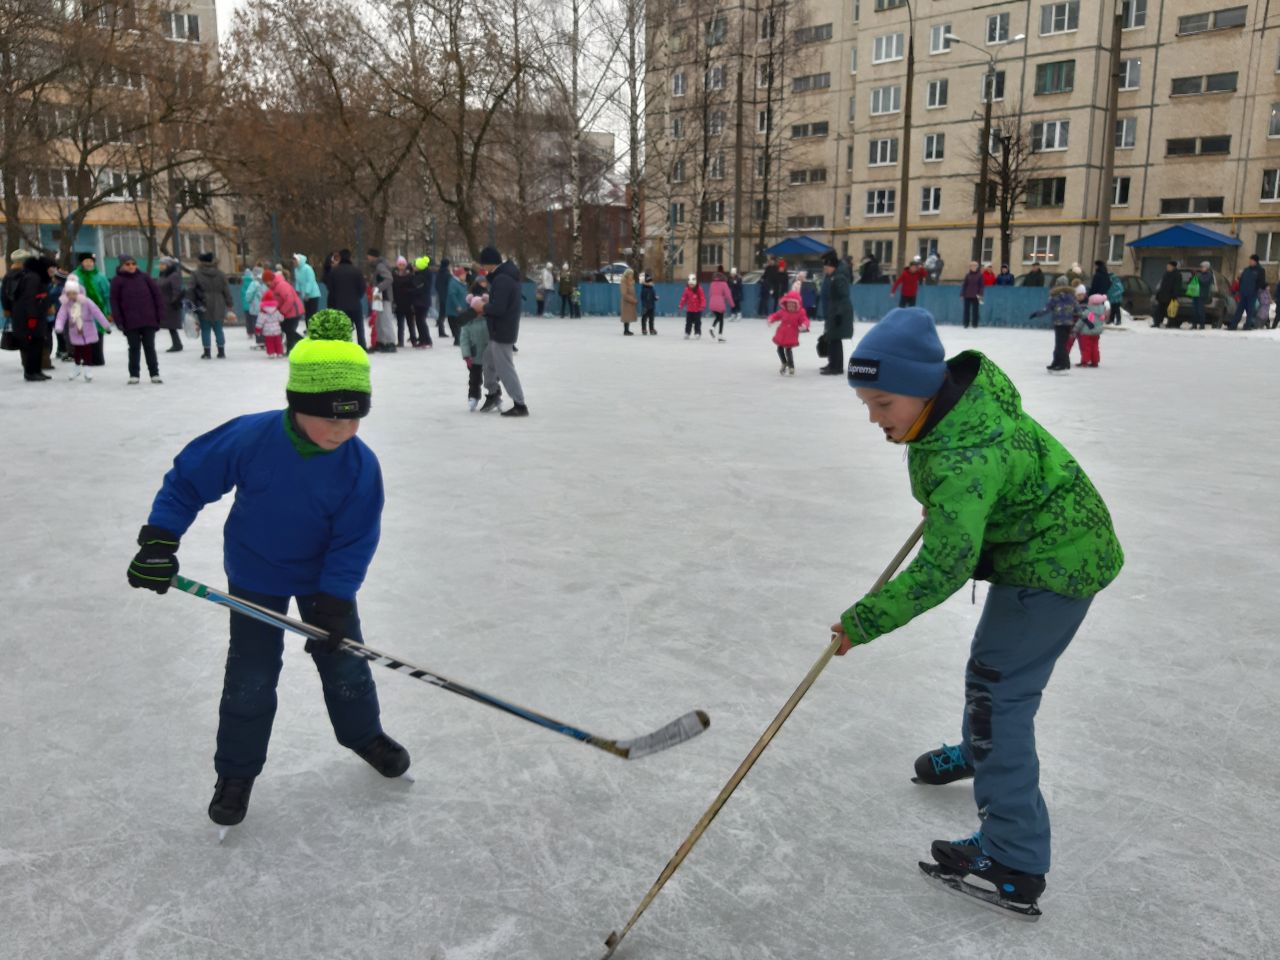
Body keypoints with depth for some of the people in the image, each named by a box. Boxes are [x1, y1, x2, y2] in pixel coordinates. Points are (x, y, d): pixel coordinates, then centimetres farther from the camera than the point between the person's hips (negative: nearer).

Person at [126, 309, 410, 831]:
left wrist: (333, 604, -24)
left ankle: (364, 734, 39)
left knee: (345, 661, 12)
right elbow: (187, 478, -15)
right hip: (255, 576, -1)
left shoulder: (360, 466, -25)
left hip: (325, 577, 1)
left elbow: (354, 543, -19)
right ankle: (236, 772, 26)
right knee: (250, 677, 6)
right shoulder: (249, 438, -29)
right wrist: (159, 542, -17)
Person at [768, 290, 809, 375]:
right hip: (781, 334, 5)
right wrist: (771, 319, -12)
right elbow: (776, 315, 8)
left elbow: (805, 320, -14)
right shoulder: (783, 311, 0)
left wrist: (804, 325, -37)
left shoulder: (800, 312, -9)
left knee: (788, 350, -10)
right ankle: (784, 364, 38)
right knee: (780, 349, 14)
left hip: (791, 336, -5)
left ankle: (791, 367, 4)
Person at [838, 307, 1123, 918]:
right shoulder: (962, 382, -10)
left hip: (1054, 565, -10)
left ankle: (1015, 859, -4)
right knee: (992, 668, 27)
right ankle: (978, 752, 52)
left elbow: (942, 569, -38)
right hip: (1035, 543, 10)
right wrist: (939, 505, 16)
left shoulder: (966, 458, -37)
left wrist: (862, 622, -32)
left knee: (998, 689, -10)